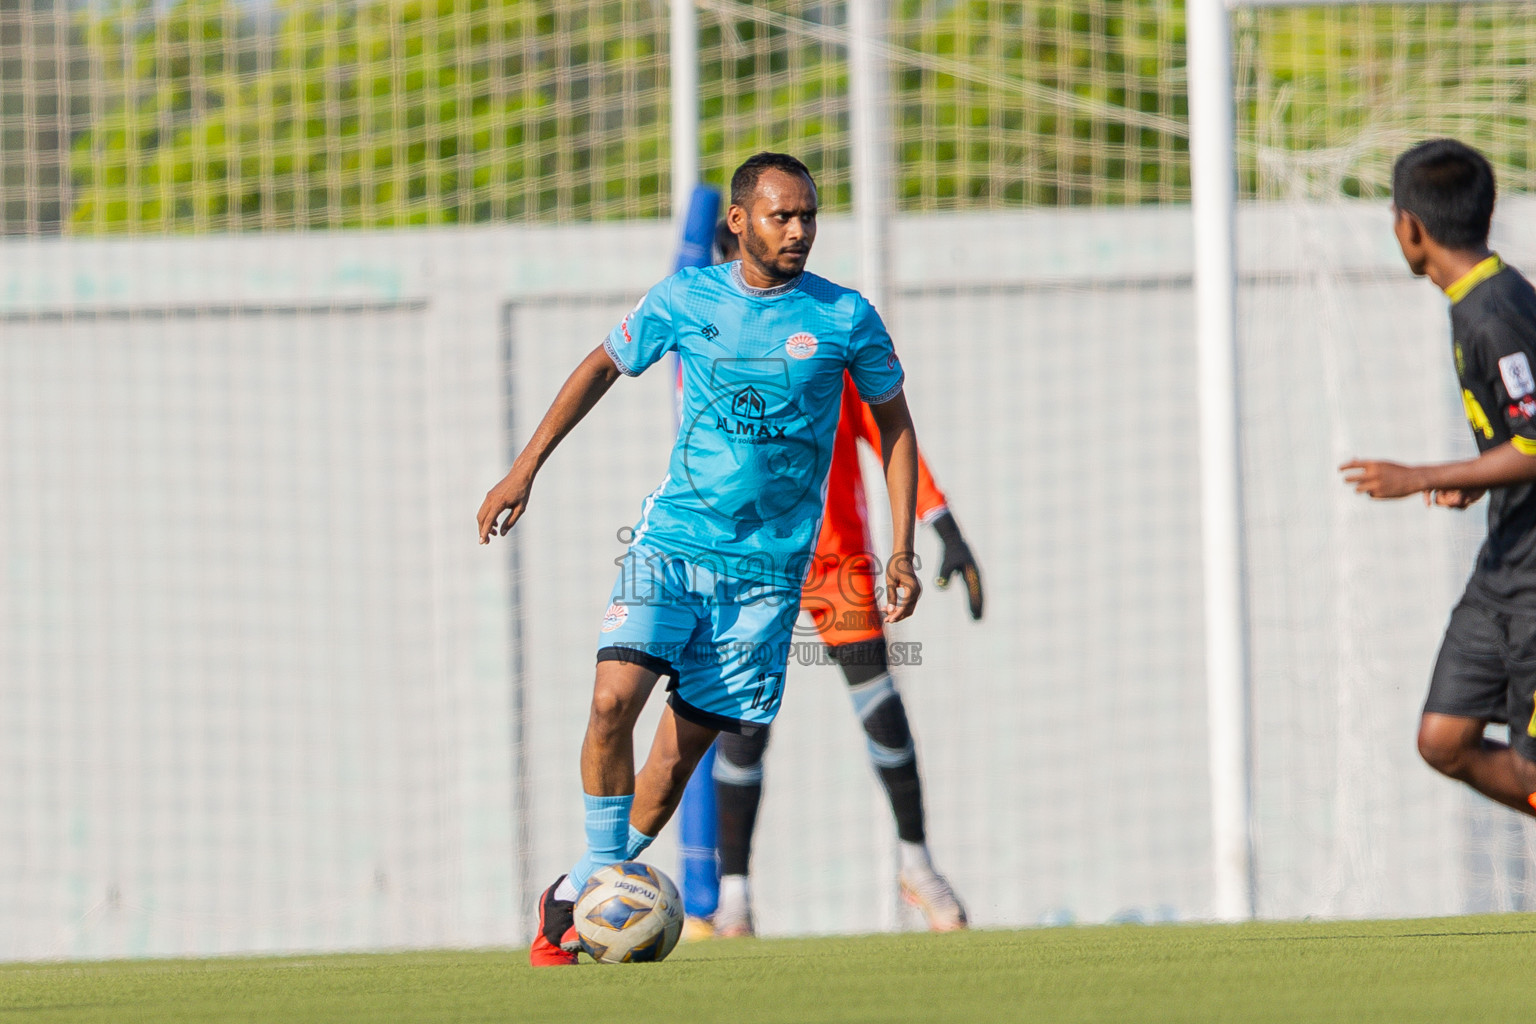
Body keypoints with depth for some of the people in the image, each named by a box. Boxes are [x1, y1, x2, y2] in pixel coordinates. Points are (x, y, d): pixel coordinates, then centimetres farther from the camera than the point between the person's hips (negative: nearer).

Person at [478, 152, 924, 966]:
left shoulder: (845, 318, -2)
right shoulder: (685, 300, 1)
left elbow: (894, 424, 10)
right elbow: (602, 368, 16)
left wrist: (901, 549, 5)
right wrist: (524, 469, 13)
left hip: (767, 566, -1)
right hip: (672, 540, 1)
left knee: (686, 740, -2)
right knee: (614, 699, -19)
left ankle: (578, 896, 13)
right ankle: (603, 875, -3)